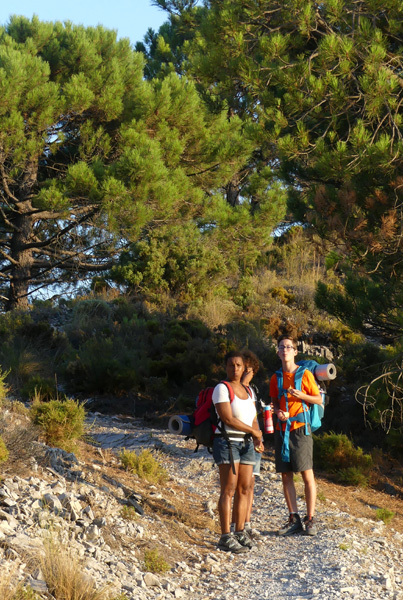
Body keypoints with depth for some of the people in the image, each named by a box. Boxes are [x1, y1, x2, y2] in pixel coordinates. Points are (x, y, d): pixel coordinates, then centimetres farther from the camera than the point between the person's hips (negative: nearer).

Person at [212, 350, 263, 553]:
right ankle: (226, 538, -11)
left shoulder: (248, 391, 16)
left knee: (244, 489, 5)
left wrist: (257, 437, -5)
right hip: (227, 442, -7)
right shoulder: (221, 389, -6)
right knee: (229, 490, -10)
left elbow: (253, 420, 15)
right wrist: (253, 431, -8)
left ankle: (240, 533, 13)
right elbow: (228, 419, -15)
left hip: (246, 444, 7)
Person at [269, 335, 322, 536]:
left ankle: (310, 519, 0)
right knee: (286, 475, 4)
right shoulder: (276, 378, 11)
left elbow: (319, 399, 3)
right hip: (282, 429, 5)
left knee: (307, 473, -6)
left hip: (300, 429, -4)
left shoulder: (305, 374, -1)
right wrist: (278, 412, -2)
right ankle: (294, 519, 11)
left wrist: (301, 396, -14)